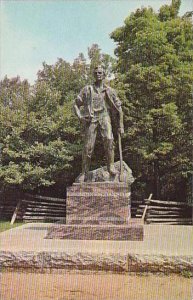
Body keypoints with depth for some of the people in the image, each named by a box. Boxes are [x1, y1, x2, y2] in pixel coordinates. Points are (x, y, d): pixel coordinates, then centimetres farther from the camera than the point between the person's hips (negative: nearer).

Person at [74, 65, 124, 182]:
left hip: (104, 117, 0)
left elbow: (118, 108, 12)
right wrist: (80, 116, 0)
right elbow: (76, 104, 18)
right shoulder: (87, 89, 14)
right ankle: (84, 173, 7)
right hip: (91, 119, 1)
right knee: (88, 147, -4)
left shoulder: (109, 91, 12)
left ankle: (111, 166, -14)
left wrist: (120, 126, 8)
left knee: (109, 140, -26)